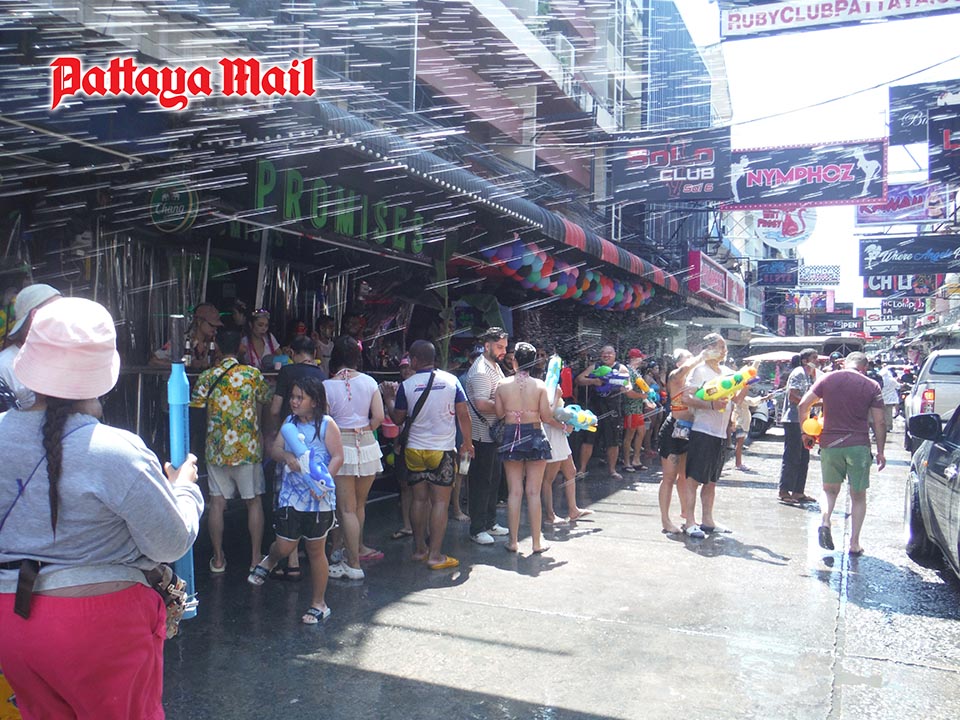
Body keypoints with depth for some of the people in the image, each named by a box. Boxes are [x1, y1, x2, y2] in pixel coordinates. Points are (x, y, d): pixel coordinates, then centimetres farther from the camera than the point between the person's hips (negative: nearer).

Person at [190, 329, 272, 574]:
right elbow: (268, 400, 7)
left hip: (216, 449, 2)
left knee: (217, 503, 9)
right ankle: (256, 557, 14)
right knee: (254, 502, 9)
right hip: (248, 448, -1)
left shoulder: (206, 377, -2)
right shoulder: (253, 374, -5)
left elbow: (195, 408, 2)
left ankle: (218, 559, 16)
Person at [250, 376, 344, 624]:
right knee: (284, 547, 6)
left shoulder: (326, 424, -8)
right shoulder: (290, 421, 7)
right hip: (290, 495, 3)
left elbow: (338, 456, -11)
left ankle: (319, 603, 24)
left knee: (315, 551, 9)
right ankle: (269, 561, 45)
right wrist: (286, 457, -18)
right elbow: (275, 449, 5)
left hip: (318, 499, -3)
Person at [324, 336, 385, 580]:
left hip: (341, 448, -3)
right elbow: (378, 417, -3)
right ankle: (357, 547, 35)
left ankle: (354, 565, 6)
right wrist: (364, 432, 11)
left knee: (347, 509, 3)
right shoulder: (369, 382, 0)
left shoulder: (327, 386, -8)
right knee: (359, 504, 20)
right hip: (368, 446, 3)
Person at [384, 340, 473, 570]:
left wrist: (389, 399, 22)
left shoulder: (406, 385, -5)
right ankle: (435, 555, 2)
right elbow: (463, 415, -2)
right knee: (440, 501, 2)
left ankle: (419, 549, 22)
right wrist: (468, 443, 9)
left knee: (419, 499, 12)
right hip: (443, 450, -1)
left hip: (415, 450, 2)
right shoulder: (451, 380, -4)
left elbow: (398, 419, 4)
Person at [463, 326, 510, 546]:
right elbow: (482, 404, -27)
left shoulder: (495, 366, 14)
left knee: (493, 479, 17)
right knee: (480, 482, -2)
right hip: (481, 435, -10)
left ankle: (490, 522, 29)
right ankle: (477, 529, 7)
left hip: (493, 433, 10)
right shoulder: (480, 371, -18)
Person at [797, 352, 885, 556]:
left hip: (830, 444, 1)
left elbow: (803, 405, -2)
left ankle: (825, 520, -9)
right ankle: (854, 543, 10)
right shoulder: (871, 386, 1)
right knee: (858, 496, 12)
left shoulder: (828, 379, 3)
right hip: (859, 446, -1)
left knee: (830, 489, 18)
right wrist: (880, 452, 8)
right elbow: (879, 422, 0)